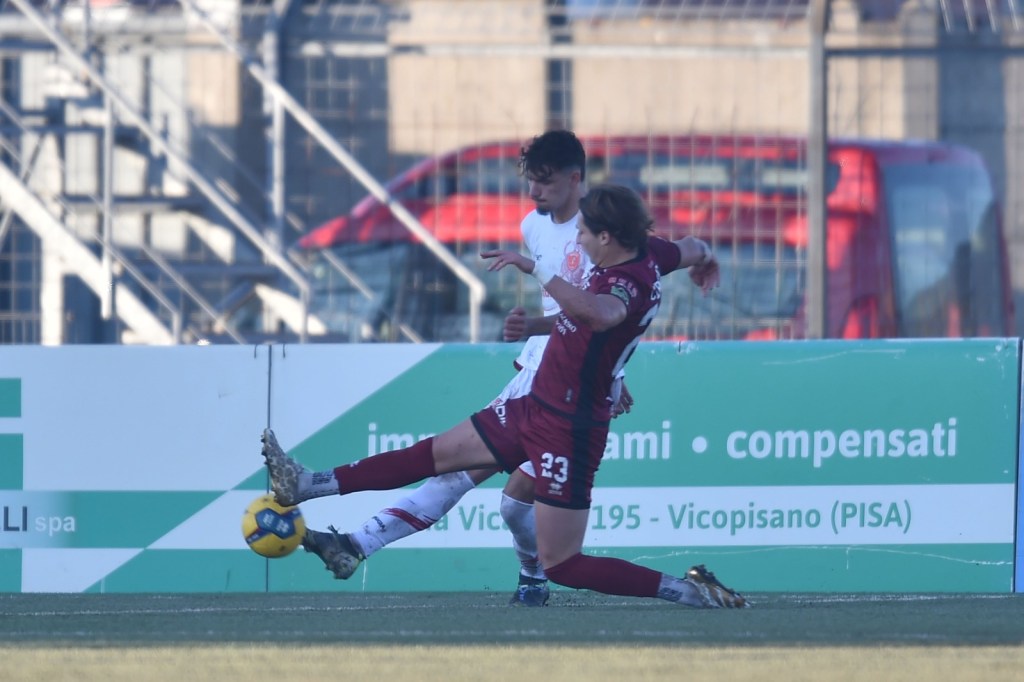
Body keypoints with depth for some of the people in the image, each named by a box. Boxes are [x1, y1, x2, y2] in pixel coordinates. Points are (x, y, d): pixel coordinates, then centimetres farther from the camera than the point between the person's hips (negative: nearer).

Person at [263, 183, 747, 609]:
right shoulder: (648, 252, 0)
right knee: (435, 454, 16)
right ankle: (307, 486, 23)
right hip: (535, 408, 10)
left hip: (568, 430, -10)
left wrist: (534, 267, -48)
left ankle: (688, 592, -2)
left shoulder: (631, 283, -27)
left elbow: (600, 313, -52)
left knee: (560, 564, -5)